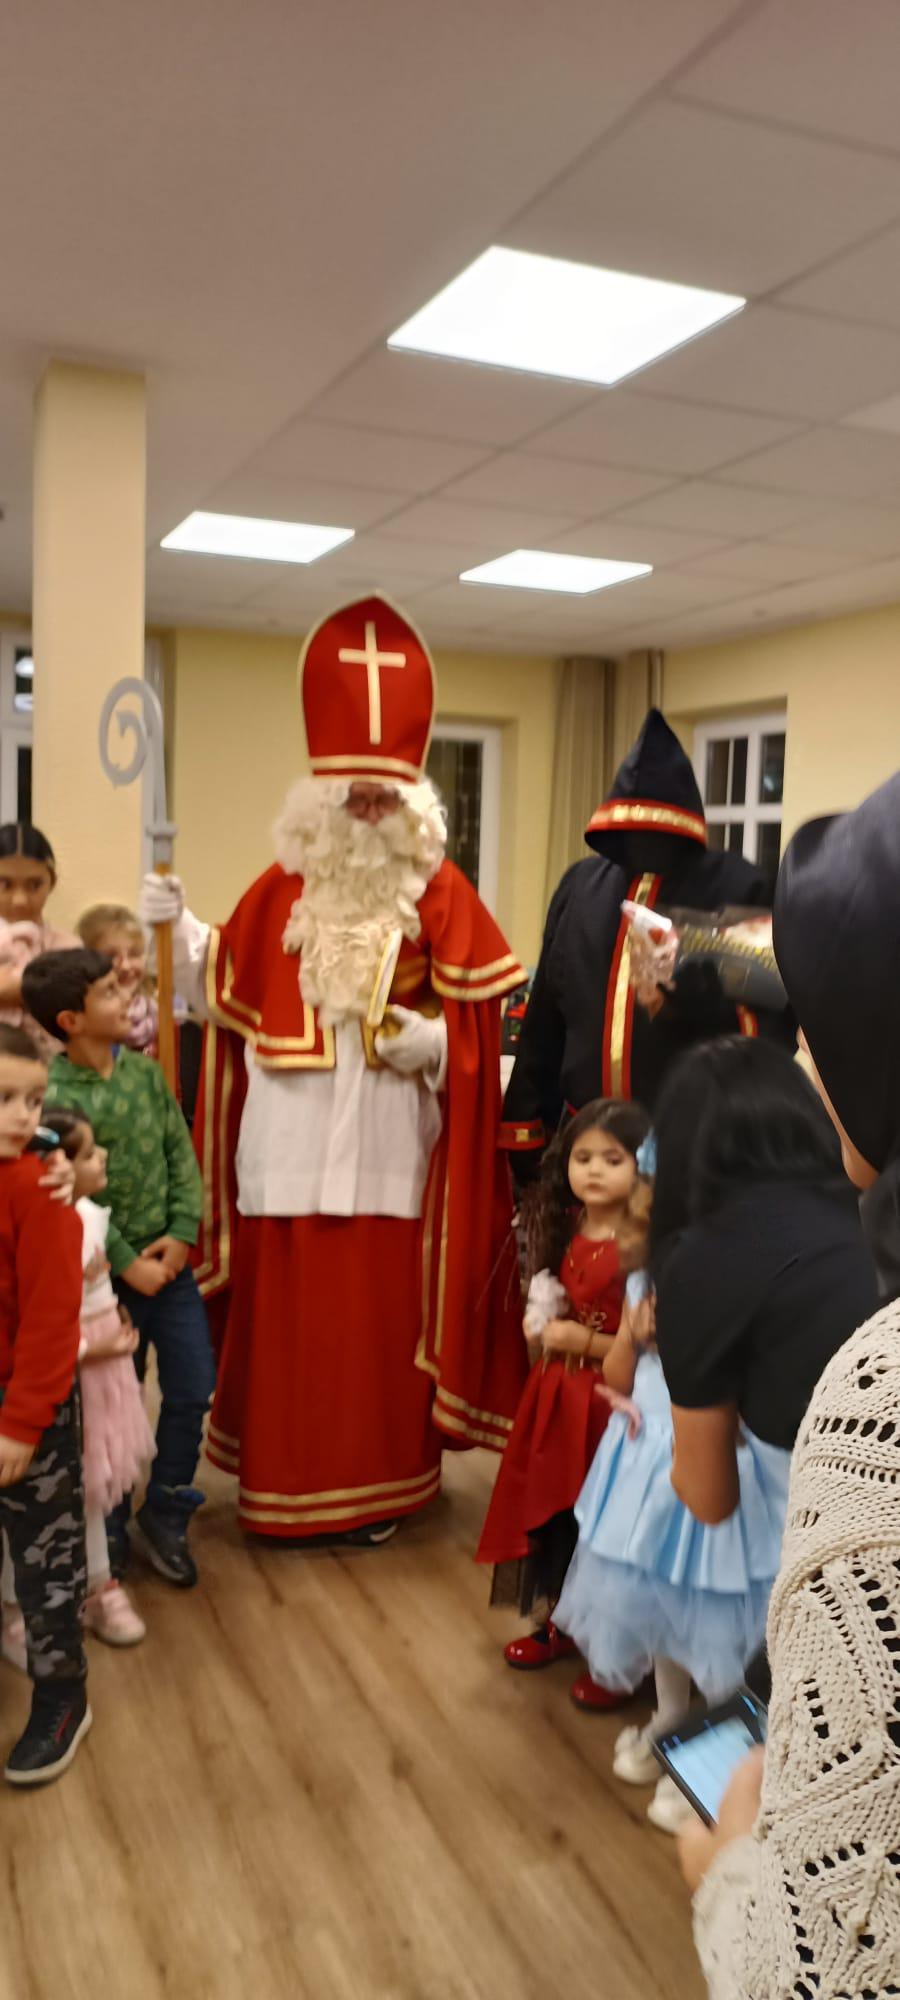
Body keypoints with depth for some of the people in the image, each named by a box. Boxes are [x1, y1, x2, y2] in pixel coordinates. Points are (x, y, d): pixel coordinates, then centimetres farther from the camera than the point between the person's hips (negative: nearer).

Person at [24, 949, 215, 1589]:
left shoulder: (145, 1069, 1)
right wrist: (128, 1264, -15)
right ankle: (109, 1533, 31)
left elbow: (182, 1154, 2)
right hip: (107, 1276, -5)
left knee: (193, 1391, 8)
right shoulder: (52, 1097, -16)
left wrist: (181, 1233, -8)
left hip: (170, 1262, 5)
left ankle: (165, 1515, 29)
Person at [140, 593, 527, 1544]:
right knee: (288, 1314, 8)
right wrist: (177, 929, 1)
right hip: (291, 1142, 2)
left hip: (387, 1144, -2)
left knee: (382, 1315, 5)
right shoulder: (283, 888, 7)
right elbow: (227, 993, 12)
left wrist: (433, 1041, -19)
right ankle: (290, 1486, 24)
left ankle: (378, 1487, 21)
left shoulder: (440, 891, 0)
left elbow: (477, 1012, -1)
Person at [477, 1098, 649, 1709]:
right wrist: (542, 1329, -1)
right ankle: (561, 1624, 37)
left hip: (611, 1402, -7)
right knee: (553, 1510, 17)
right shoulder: (567, 1234, 4)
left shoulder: (645, 1246, -19)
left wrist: (585, 1341, -21)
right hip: (558, 1395, 7)